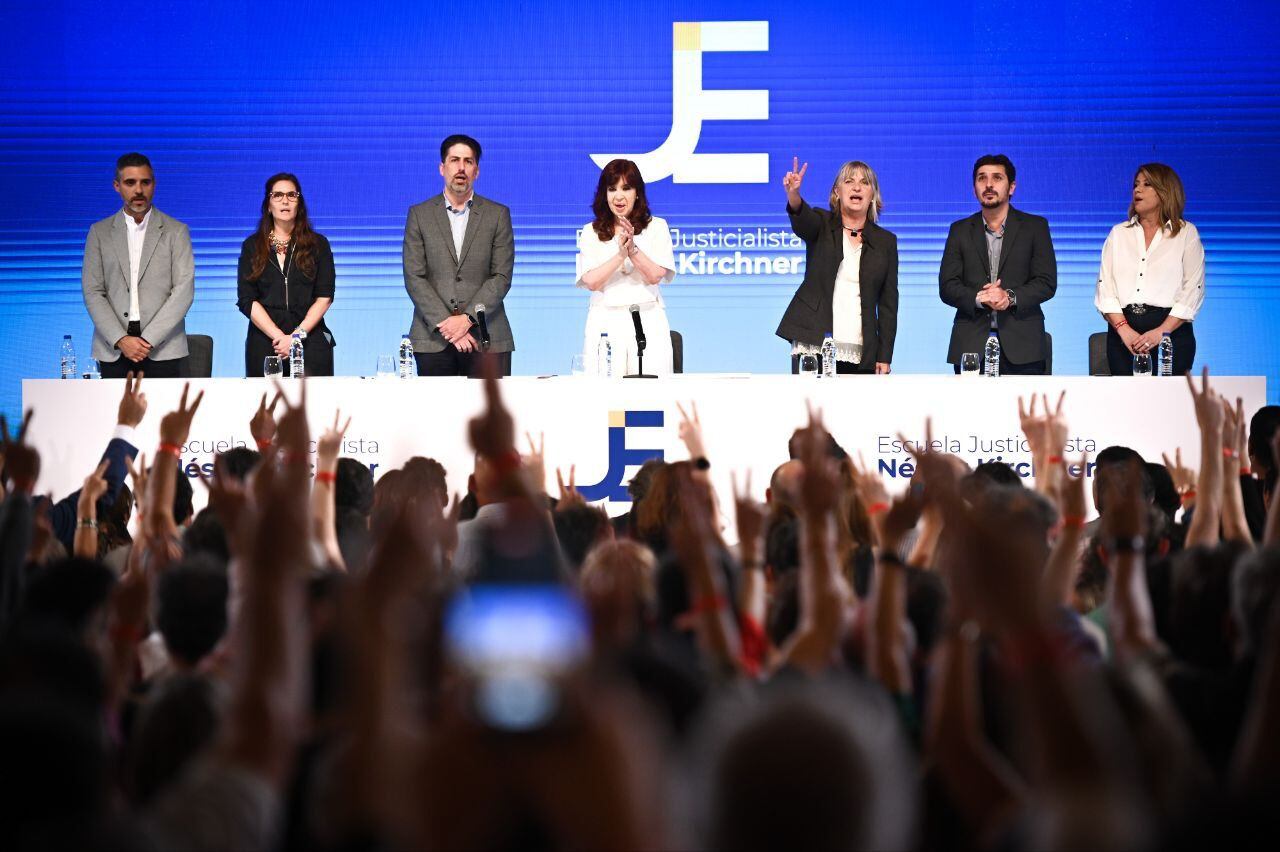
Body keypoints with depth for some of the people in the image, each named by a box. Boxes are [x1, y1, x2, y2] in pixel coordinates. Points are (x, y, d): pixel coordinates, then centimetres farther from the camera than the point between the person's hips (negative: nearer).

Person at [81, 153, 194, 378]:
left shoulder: (176, 231, 6)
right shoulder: (99, 232, 11)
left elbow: (184, 290, -2)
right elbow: (92, 292, 5)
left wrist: (148, 340, -11)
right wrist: (121, 340, -9)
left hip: (162, 349, -1)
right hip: (113, 349, 1)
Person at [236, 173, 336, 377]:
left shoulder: (317, 244, 9)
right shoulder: (252, 246, 9)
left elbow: (325, 297, 1)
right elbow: (246, 300, 1)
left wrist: (297, 335, -12)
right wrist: (279, 337, -12)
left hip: (310, 342, 0)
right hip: (264, 342, 0)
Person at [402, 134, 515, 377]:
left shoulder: (498, 215, 9)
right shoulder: (419, 215, 9)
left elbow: (502, 276, 2)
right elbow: (414, 278, 1)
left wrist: (467, 318, -12)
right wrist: (445, 325, -10)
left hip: (486, 338, 0)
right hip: (433, 339, 0)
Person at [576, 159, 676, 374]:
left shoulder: (656, 227, 8)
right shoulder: (591, 233, 10)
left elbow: (655, 276, -1)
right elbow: (591, 282, -2)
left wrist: (633, 249, -15)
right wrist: (620, 254, -14)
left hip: (647, 321, -1)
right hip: (605, 322, 1)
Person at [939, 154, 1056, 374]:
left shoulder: (1035, 227, 9)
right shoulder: (960, 230, 13)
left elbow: (1047, 282, 2)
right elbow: (947, 286, 6)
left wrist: (1010, 297, -16)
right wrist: (978, 298, -14)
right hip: (972, 345, 1)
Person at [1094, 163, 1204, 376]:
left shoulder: (1186, 233, 8)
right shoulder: (1118, 233, 16)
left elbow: (1193, 290, -1)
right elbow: (1105, 286, 7)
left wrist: (1161, 331, -13)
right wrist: (1124, 329, -9)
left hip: (1171, 329, -2)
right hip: (1122, 330, 2)